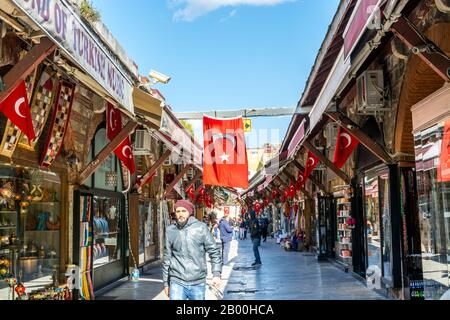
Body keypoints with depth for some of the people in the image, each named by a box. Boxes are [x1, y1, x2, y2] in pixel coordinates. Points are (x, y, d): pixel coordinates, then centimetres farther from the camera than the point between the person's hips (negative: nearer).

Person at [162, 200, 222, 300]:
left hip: (198, 283, 0)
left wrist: (216, 274, -9)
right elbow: (167, 258, 10)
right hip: (177, 283, 1)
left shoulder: (201, 228, -4)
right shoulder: (170, 231, 2)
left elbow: (214, 251, 0)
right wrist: (166, 282, 13)